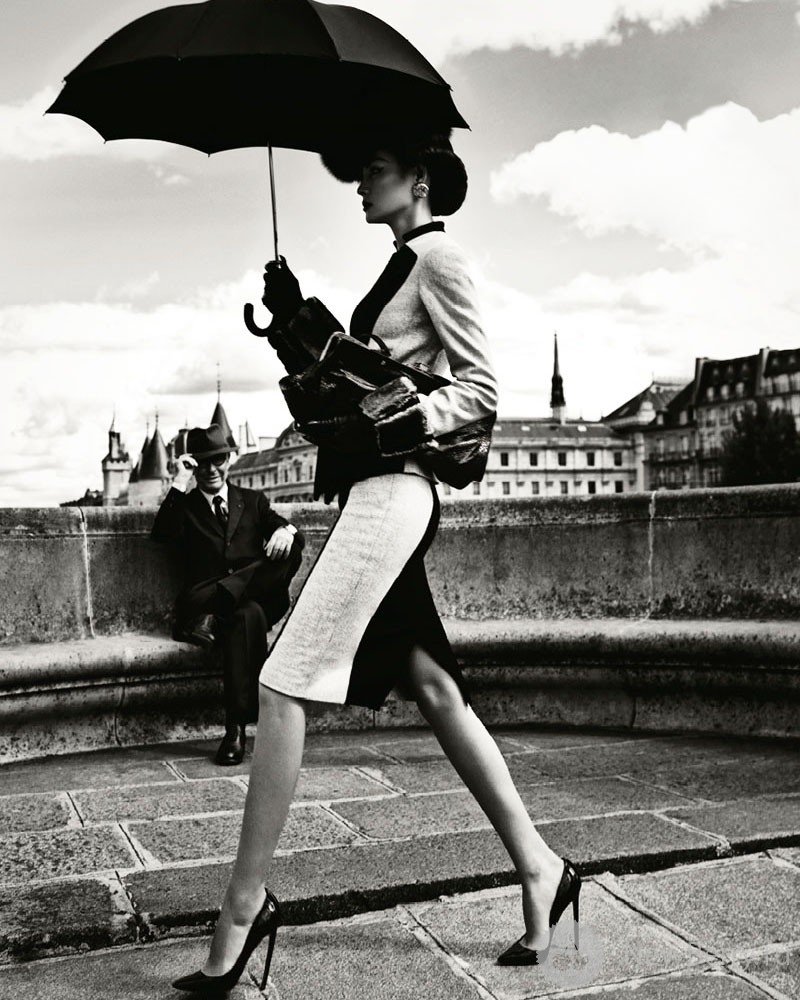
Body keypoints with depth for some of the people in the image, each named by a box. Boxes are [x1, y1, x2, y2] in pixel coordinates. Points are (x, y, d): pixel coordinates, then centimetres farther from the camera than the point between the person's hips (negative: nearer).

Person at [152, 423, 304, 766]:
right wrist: (179, 483, -5)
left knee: (288, 553, -29)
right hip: (200, 603, -2)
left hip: (256, 597, 2)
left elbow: (296, 535, 9)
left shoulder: (253, 500, 23)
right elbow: (161, 534, -5)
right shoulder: (184, 506, 18)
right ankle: (237, 727, -37)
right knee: (248, 615, -36)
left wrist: (287, 531, -16)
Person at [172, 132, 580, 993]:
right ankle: (538, 868, 16)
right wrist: (298, 317, 12)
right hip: (372, 491, 10)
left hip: (391, 488, -10)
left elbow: (479, 388, -9)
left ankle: (244, 904, -2)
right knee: (431, 687, 8)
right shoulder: (401, 267, 24)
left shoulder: (437, 258, -3)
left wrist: (391, 425, -21)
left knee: (283, 686, -11)